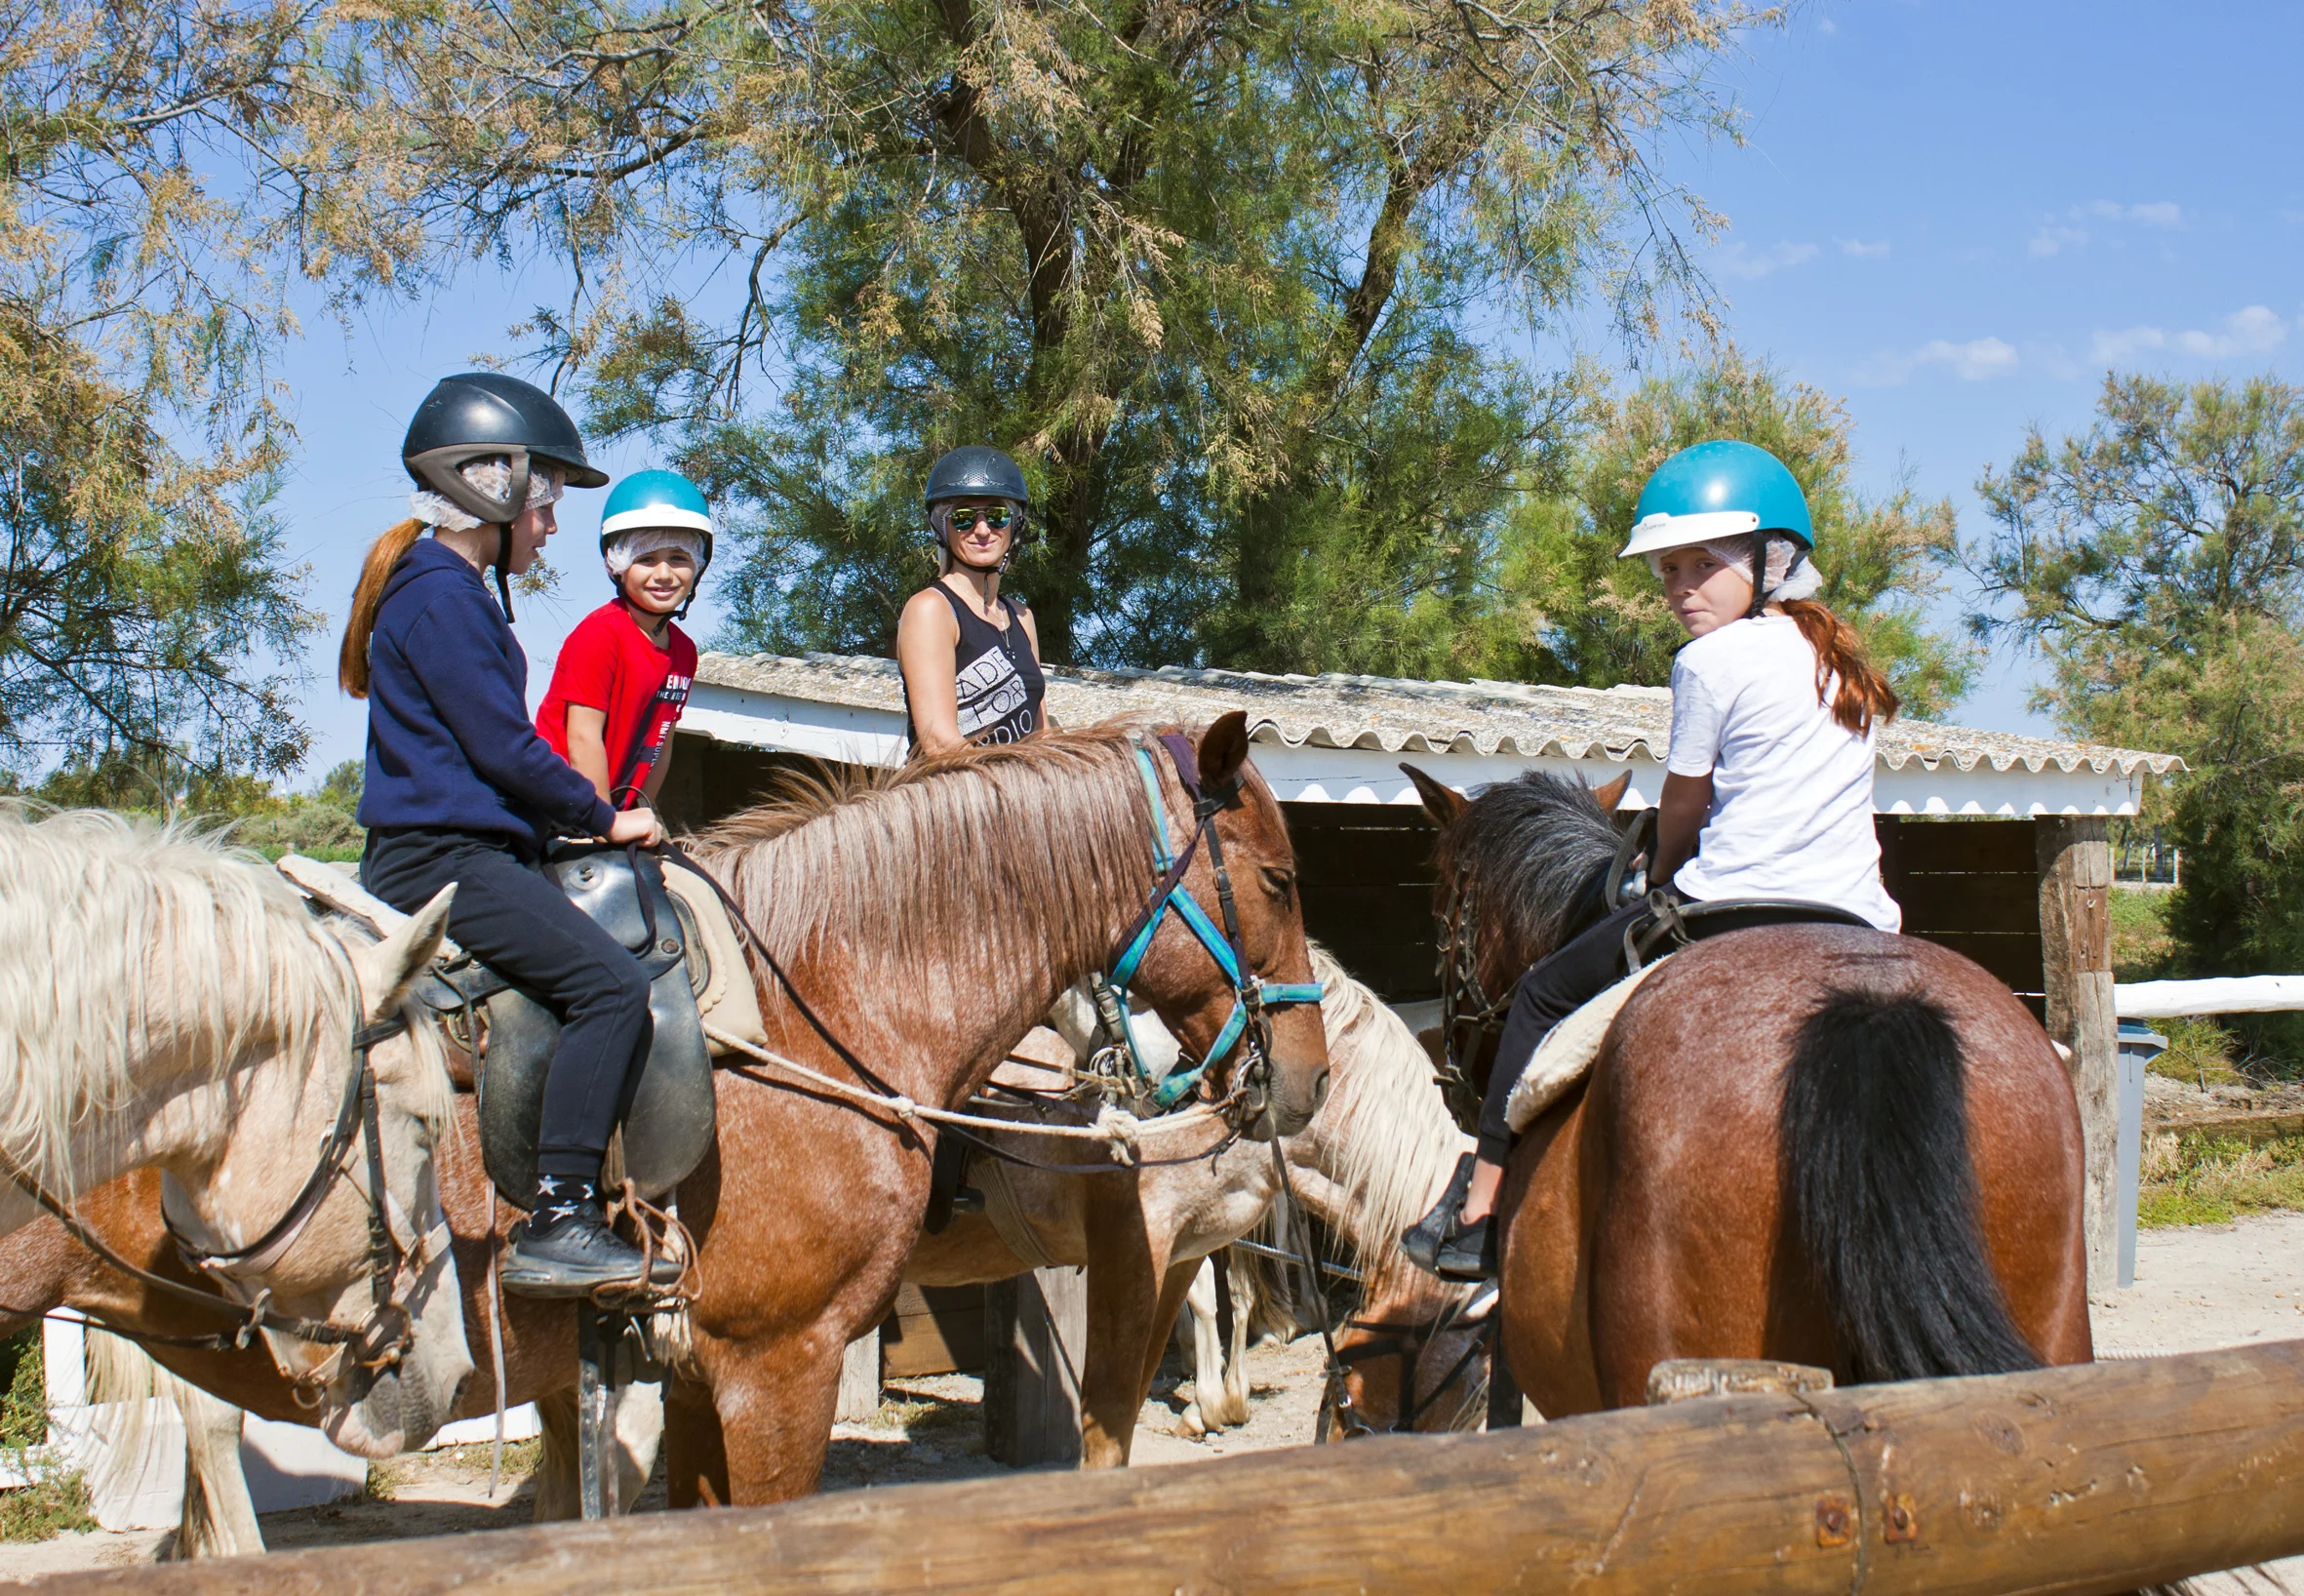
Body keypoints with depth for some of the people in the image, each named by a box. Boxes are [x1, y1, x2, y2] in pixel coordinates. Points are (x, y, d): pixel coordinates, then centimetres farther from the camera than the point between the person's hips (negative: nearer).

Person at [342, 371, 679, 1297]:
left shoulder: (452, 589, 21)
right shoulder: (442, 596, -12)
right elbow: (502, 748, -16)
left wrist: (580, 820, 15)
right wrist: (603, 820, -4)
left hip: (453, 853, 11)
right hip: (443, 861, -11)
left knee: (616, 973, 12)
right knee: (609, 983, -23)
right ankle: (556, 1222, -24)